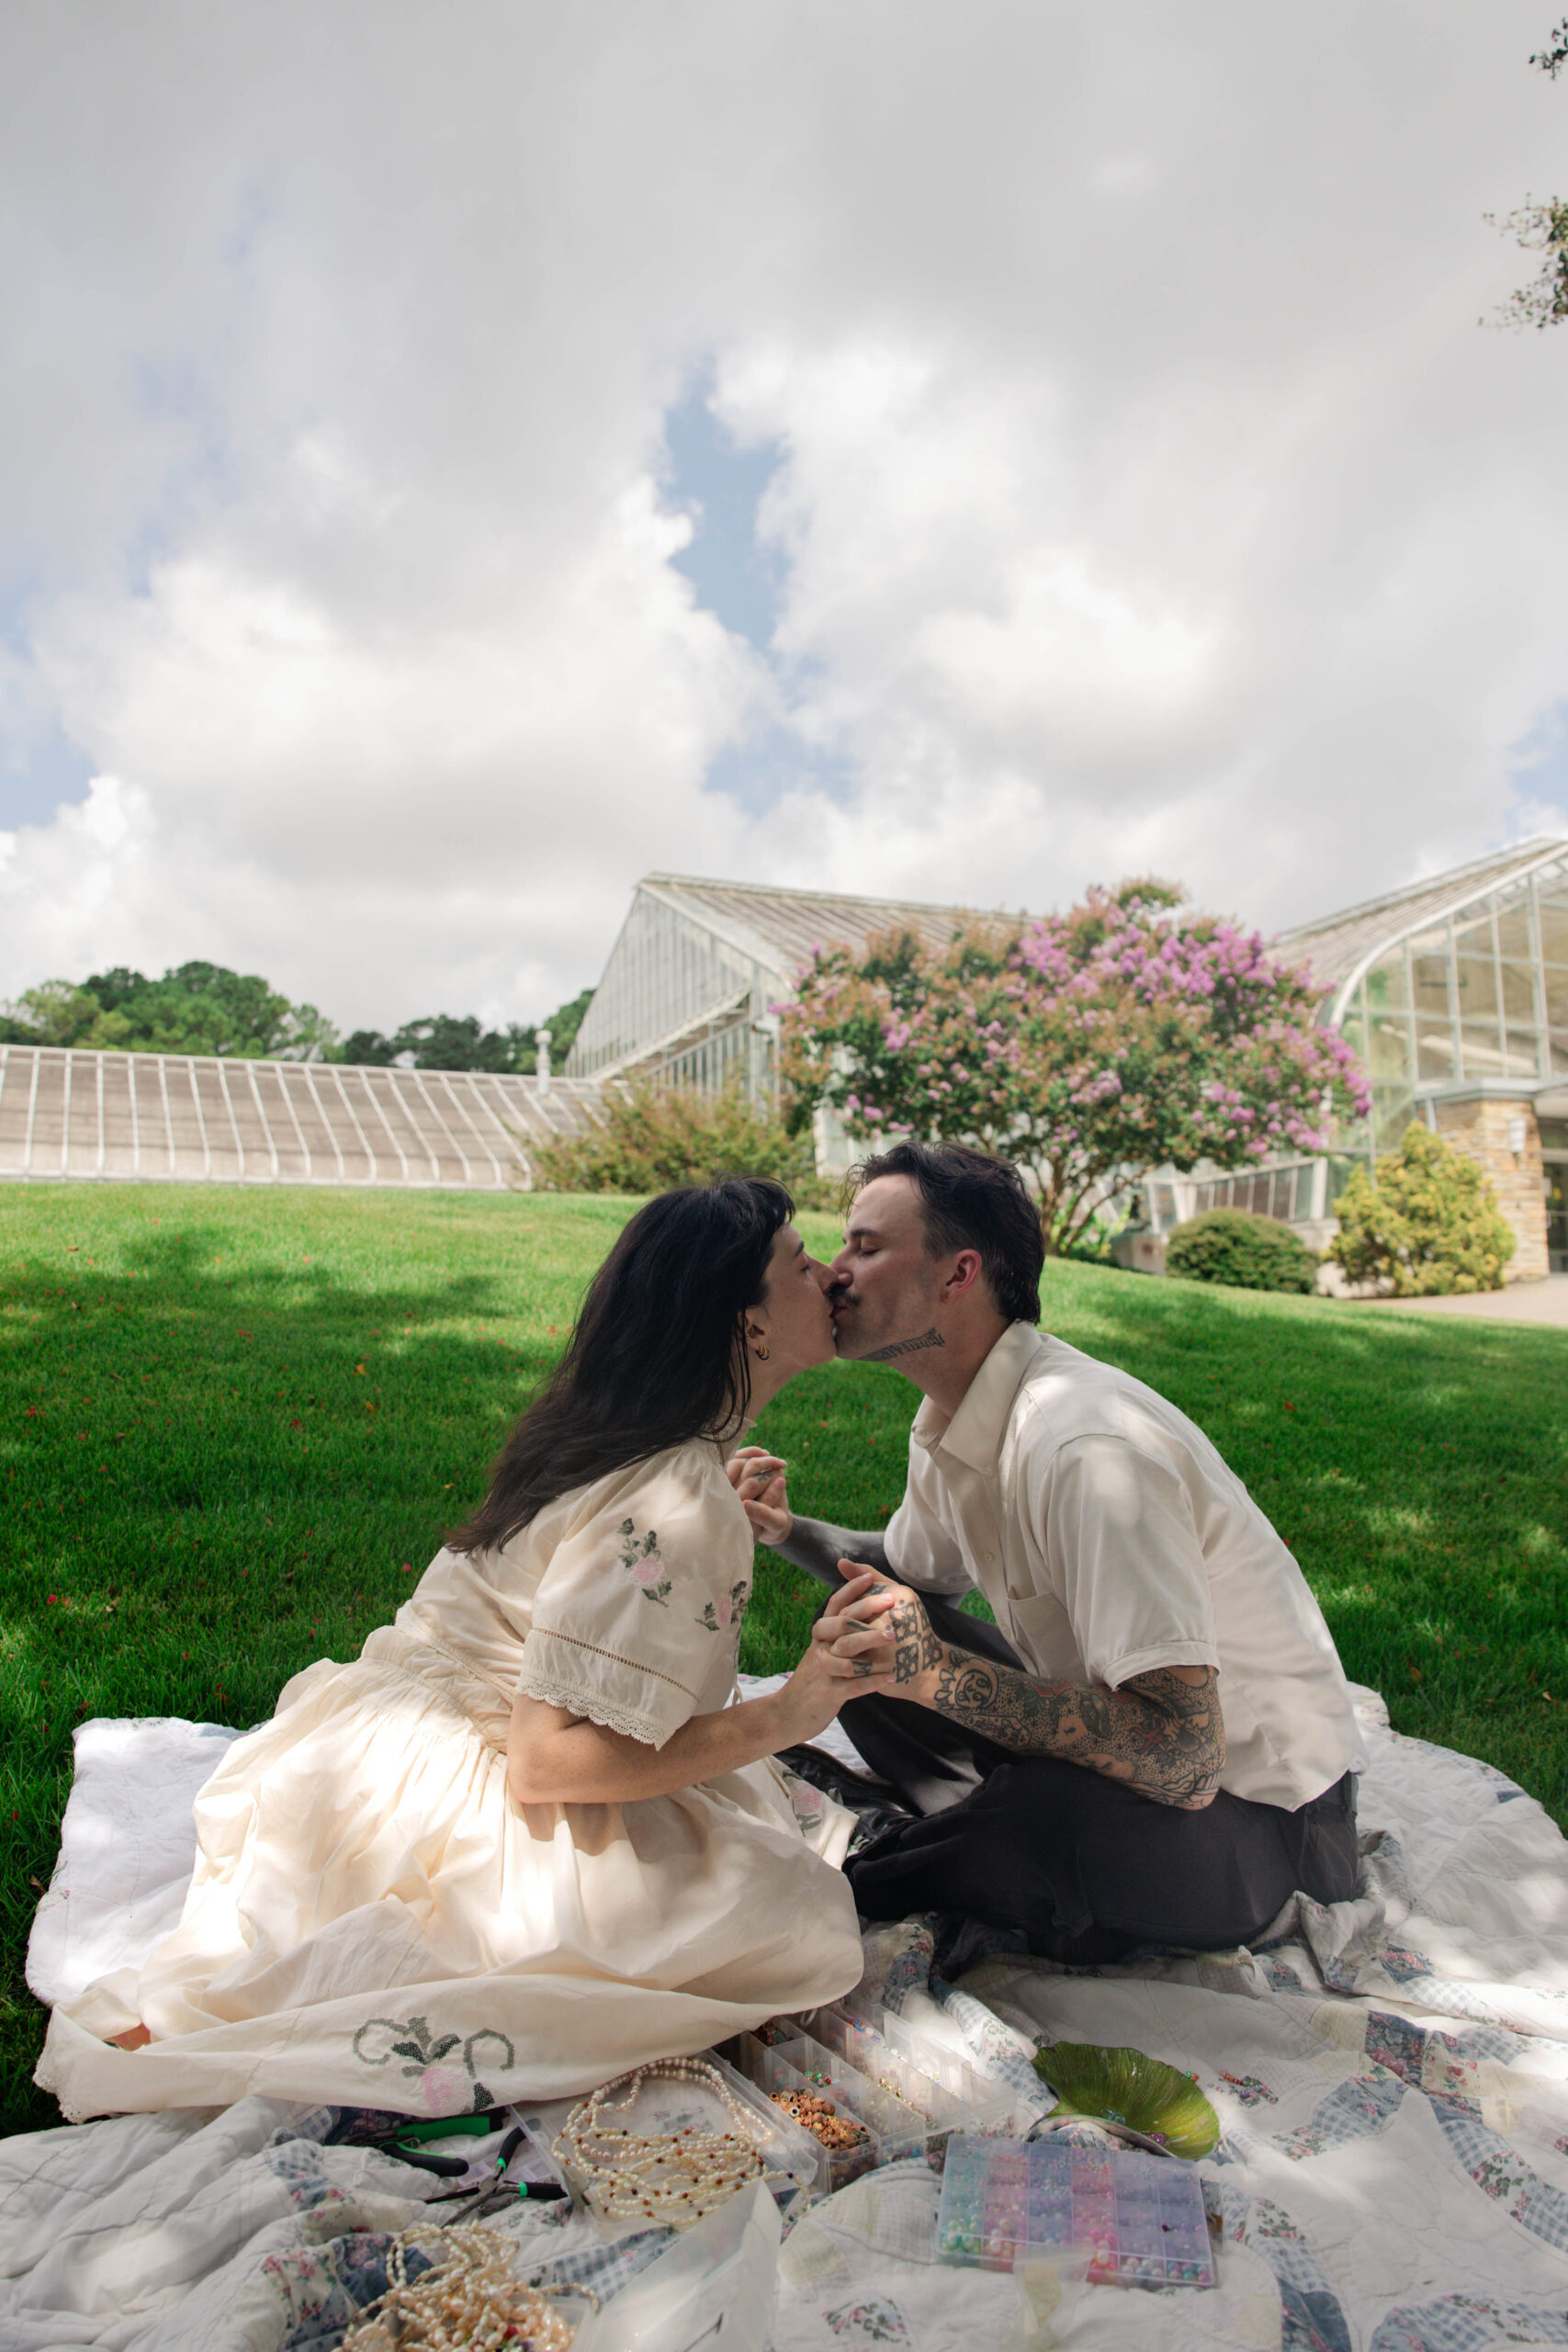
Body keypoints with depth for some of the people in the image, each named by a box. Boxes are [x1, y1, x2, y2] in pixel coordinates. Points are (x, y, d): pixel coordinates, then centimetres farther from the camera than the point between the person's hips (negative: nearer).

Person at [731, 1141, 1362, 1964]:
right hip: (1123, 1735, 8)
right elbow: (914, 1574, 17)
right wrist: (788, 1531, -1)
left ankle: (864, 1882, -5)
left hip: (1253, 1813, -8)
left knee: (1041, 1810, -36)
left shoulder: (1087, 1448, -32)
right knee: (864, 1646, 2)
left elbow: (1182, 1761, -36)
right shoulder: (951, 1423, -4)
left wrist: (935, 1672, -38)